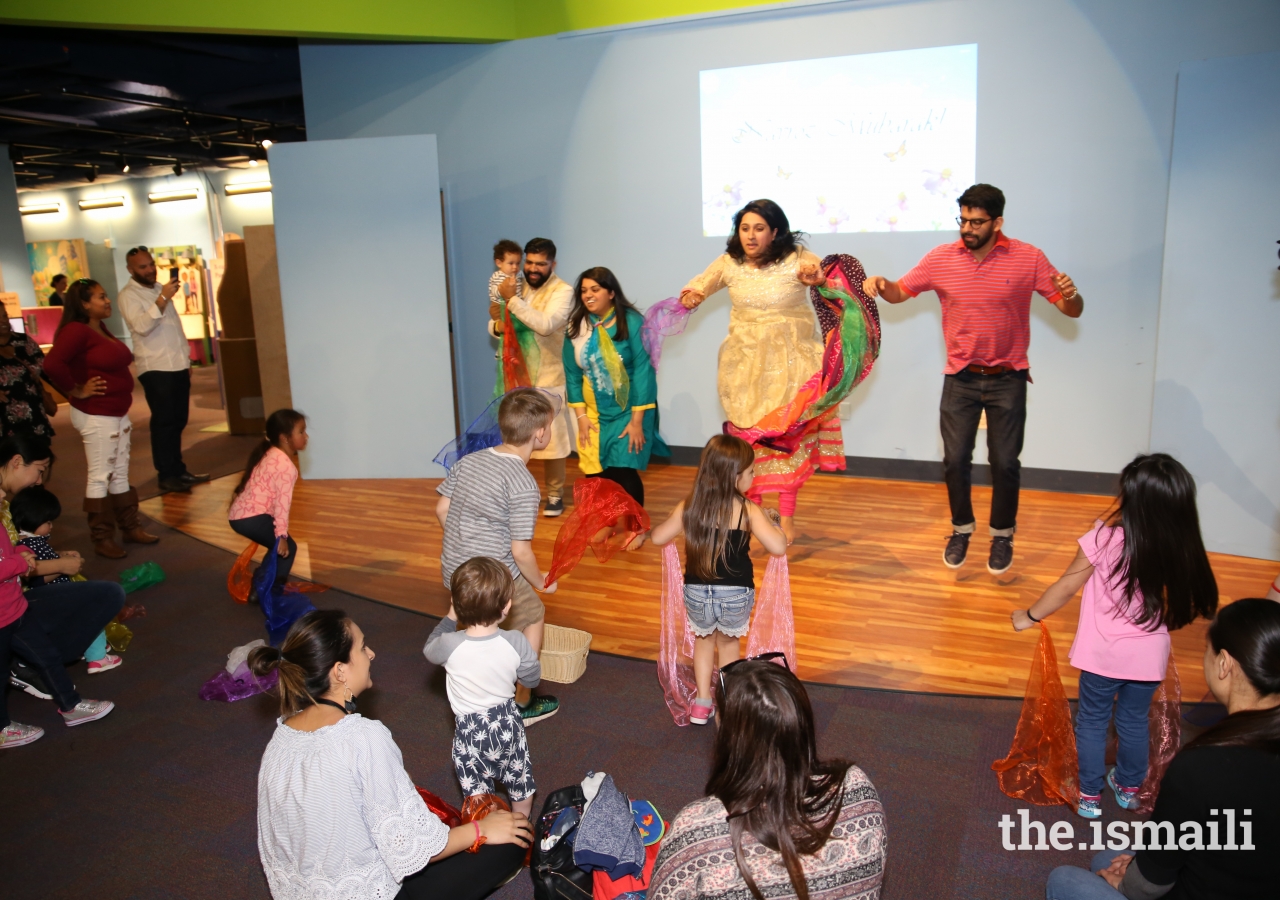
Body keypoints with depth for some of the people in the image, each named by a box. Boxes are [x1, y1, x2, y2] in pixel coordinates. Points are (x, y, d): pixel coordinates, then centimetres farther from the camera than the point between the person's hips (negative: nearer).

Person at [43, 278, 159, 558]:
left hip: (118, 412, 9)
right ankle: (102, 539, 7)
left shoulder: (102, 329, 11)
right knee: (101, 477, -1)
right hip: (96, 416, -9)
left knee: (120, 475, 16)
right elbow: (52, 364, -30)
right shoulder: (76, 331, -17)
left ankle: (131, 528, 26)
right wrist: (76, 391, -19)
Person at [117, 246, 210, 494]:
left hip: (178, 365, 7)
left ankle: (178, 470, 20)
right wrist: (162, 299, -31)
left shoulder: (160, 288, 17)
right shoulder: (128, 295, -7)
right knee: (163, 423, -5)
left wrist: (187, 358, 19)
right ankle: (167, 476, 1)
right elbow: (141, 326, -24)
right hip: (155, 368, -7)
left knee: (178, 421, 11)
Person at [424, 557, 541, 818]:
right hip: (507, 723, 2)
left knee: (475, 787, 20)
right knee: (519, 776, 26)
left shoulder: (450, 645, -27)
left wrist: (449, 619, 5)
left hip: (470, 730, -2)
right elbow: (532, 679, -6)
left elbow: (429, 651, -1)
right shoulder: (515, 642, -23)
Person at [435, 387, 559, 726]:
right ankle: (523, 704, 28)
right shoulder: (524, 485, -20)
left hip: (453, 570, 7)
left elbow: (442, 510, 8)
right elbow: (520, 551, -19)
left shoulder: (469, 460, 1)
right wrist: (540, 582, -1)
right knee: (533, 616, 17)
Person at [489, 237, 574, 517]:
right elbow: (495, 327, 8)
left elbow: (545, 325, -27)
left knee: (550, 440, 3)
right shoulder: (517, 287, 7)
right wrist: (498, 324, -16)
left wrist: (512, 300, -28)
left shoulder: (563, 291, -11)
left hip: (547, 379, -5)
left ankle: (555, 494, 18)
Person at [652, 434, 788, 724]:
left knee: (704, 639, 30)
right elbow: (778, 547, -20)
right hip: (736, 595, -2)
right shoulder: (748, 510, -15)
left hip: (696, 592, 2)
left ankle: (702, 703, 31)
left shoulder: (689, 506, -6)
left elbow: (658, 538, 2)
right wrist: (770, 521, -1)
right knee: (728, 642, 26)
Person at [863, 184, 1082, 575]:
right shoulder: (940, 258, -5)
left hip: (1007, 379, -1)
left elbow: (1072, 311, -5)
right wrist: (880, 284, -18)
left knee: (1005, 462, 6)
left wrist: (1070, 295, -29)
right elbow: (899, 293, 5)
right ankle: (961, 528, 29)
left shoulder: (1028, 258, -8)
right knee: (955, 460, 5)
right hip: (960, 378, 1)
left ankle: (1002, 535, 28)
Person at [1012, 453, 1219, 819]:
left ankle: (1090, 795, 29)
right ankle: (1128, 787, 43)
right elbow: (1177, 606, -3)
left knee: (1092, 721, 17)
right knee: (1135, 721, 24)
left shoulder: (1104, 539, -23)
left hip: (1104, 653, -3)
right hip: (1149, 655, 3)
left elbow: (1066, 588, -12)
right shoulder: (1180, 549, -14)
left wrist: (1029, 616, 2)